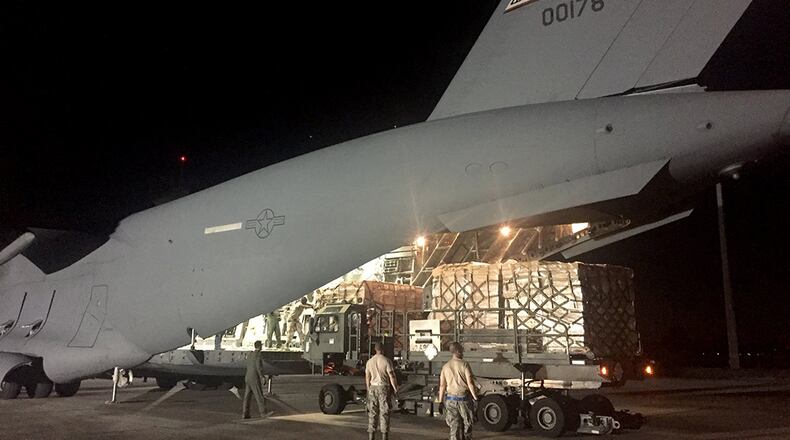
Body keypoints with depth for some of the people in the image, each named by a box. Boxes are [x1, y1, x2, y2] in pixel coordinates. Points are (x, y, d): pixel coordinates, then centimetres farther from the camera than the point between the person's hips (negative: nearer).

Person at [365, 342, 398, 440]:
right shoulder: (387, 361, -9)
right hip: (384, 388, -4)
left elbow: (367, 377, 9)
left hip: (373, 387, 4)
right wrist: (395, 388, 1)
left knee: (372, 412, 9)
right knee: (384, 412, 1)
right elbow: (392, 376, -10)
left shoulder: (369, 361, 4)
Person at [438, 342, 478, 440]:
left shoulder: (446, 366, 5)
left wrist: (440, 402, 10)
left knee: (454, 426, 7)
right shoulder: (464, 364, -8)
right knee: (467, 423, 13)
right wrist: (475, 398, -8)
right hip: (463, 398, -4)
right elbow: (470, 383, -13)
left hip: (450, 399, 4)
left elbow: (442, 386, 5)